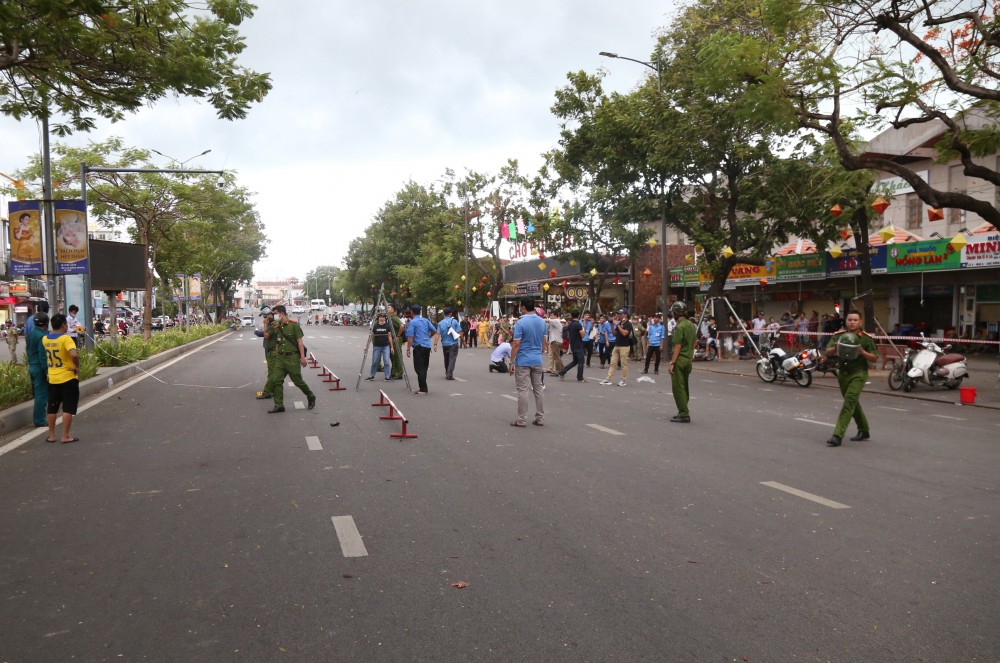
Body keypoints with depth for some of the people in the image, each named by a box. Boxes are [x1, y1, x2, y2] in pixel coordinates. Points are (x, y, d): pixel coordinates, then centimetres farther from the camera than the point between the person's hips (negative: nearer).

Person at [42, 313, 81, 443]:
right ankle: (65, 436, 2)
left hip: (52, 379, 6)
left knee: (52, 408, 14)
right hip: (68, 378, -6)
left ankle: (51, 435, 21)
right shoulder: (65, 338, -17)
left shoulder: (45, 339, 4)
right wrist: (77, 367, -16)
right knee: (68, 408, 1)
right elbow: (74, 355, -31)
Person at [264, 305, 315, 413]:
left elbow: (299, 341, -10)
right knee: (275, 380, -3)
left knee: (298, 381, 2)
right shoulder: (276, 327, 10)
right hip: (280, 358, 6)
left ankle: (311, 397, 25)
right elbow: (277, 344, 17)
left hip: (292, 357, -6)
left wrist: (302, 357, -15)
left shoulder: (293, 325, -7)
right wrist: (276, 357, 15)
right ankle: (279, 405, 3)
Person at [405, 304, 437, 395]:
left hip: (418, 347, -6)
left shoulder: (412, 322, -7)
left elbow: (410, 337, -13)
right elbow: (434, 331, 14)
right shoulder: (426, 320, 11)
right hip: (427, 346, 6)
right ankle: (422, 386, 20)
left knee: (419, 368, -3)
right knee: (424, 367, 14)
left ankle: (423, 389, -6)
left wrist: (408, 349, -8)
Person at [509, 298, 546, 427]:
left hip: (523, 361, -6)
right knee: (538, 389, 10)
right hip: (537, 360, 6)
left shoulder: (521, 322, -14)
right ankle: (540, 418, 13)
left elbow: (516, 344, -15)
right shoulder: (542, 322, 6)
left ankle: (522, 420, 0)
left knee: (523, 390, -2)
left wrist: (511, 362, -9)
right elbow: (544, 342, 13)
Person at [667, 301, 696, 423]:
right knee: (684, 387, 15)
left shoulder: (680, 327, -16)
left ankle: (684, 414, -5)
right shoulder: (691, 325, 11)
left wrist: (671, 363, -18)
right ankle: (684, 412, 19)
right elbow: (693, 344, 16)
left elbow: (678, 347, -19)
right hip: (688, 360, 9)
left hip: (680, 360, -9)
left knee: (678, 388, -5)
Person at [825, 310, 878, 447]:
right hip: (842, 372, 5)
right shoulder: (838, 335, 3)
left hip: (858, 373, -5)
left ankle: (837, 436, -18)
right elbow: (828, 352, -2)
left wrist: (862, 352, -20)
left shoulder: (866, 338, -5)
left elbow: (875, 357, -2)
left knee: (849, 403, -14)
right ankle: (864, 430, 37)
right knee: (853, 404, 18)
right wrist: (835, 348, -23)